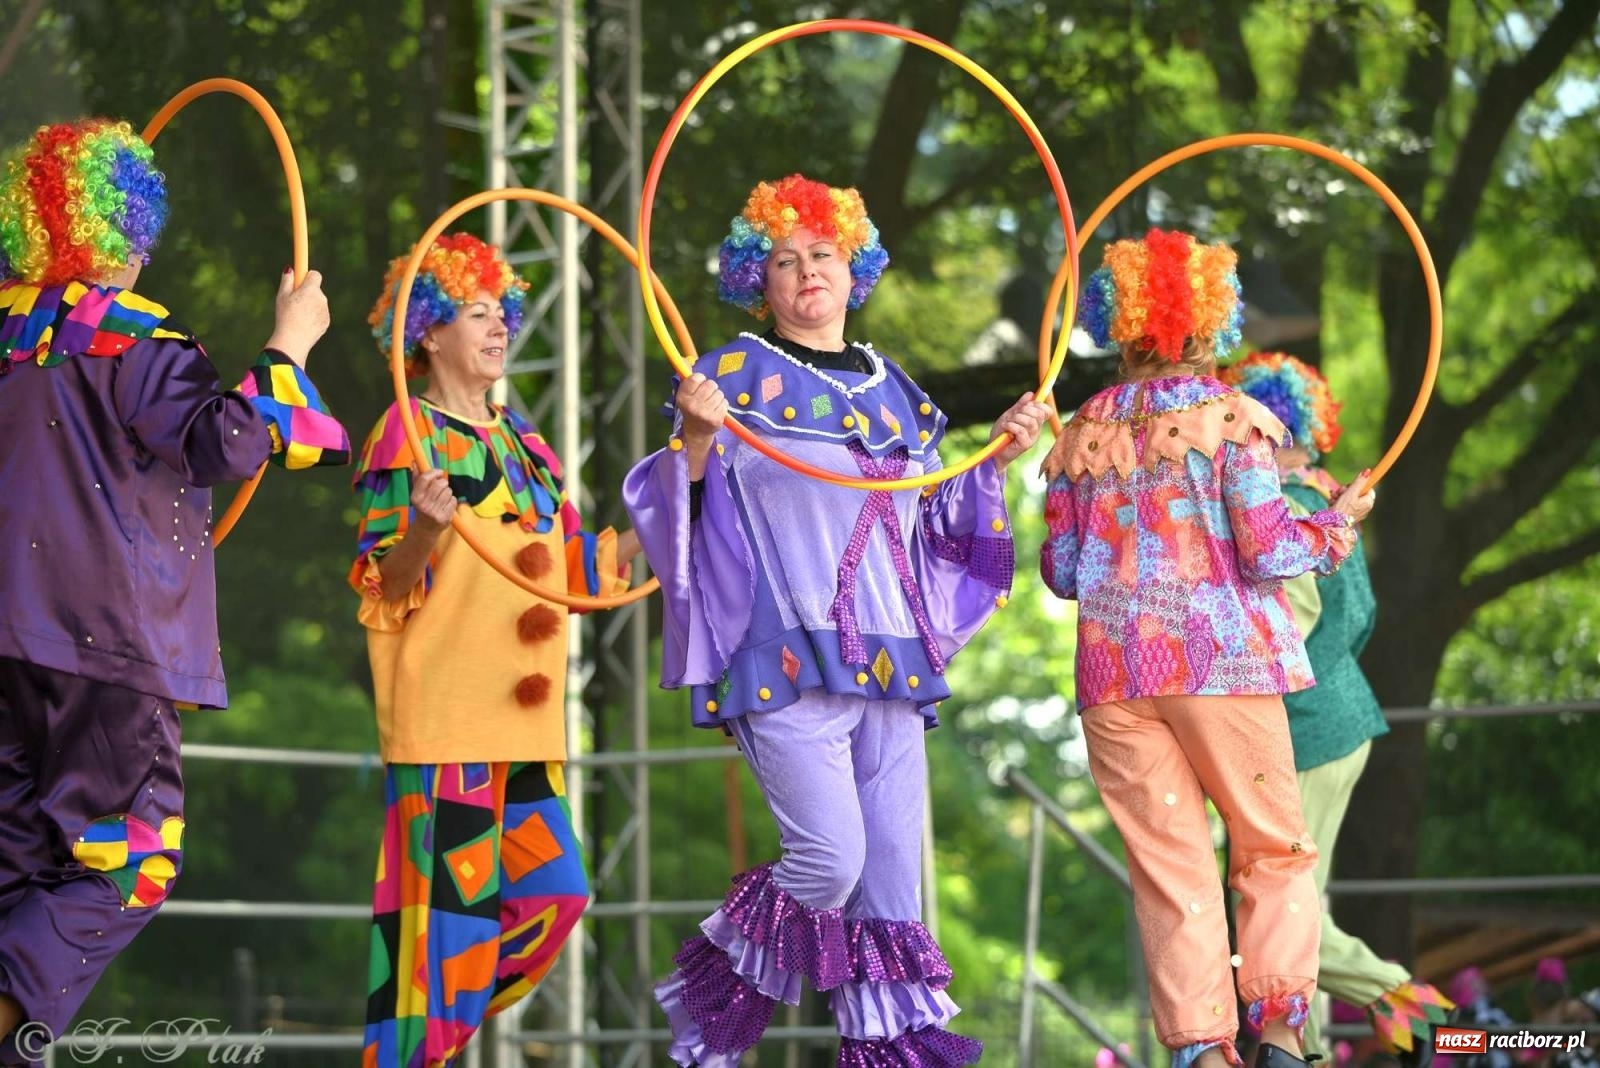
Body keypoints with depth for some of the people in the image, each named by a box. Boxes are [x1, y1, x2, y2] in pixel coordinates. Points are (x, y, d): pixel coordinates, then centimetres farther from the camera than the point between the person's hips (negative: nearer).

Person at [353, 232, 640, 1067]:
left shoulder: (520, 440, 18)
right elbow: (386, 581, -10)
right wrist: (423, 530, -30)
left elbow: (572, 566, 21)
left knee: (552, 893, 4)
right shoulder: (409, 434, -4)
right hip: (446, 715, -8)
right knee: (451, 901, -10)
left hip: (523, 713, 8)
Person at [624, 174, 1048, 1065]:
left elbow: (936, 523, 24)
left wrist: (1000, 454, 13)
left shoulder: (894, 389, 19)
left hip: (894, 662, 6)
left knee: (891, 870, 1)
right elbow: (691, 507, -3)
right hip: (790, 658, -6)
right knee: (830, 857, -17)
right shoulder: (738, 375, 3)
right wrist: (697, 438, -22)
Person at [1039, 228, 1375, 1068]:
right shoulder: (1230, 418, -3)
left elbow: (1061, 571, 11)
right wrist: (1335, 527, 9)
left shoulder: (1082, 433, 9)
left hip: (1114, 669, 3)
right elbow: (1263, 547, -9)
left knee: (1168, 863, 4)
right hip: (1220, 656, -3)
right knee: (1271, 845, 8)